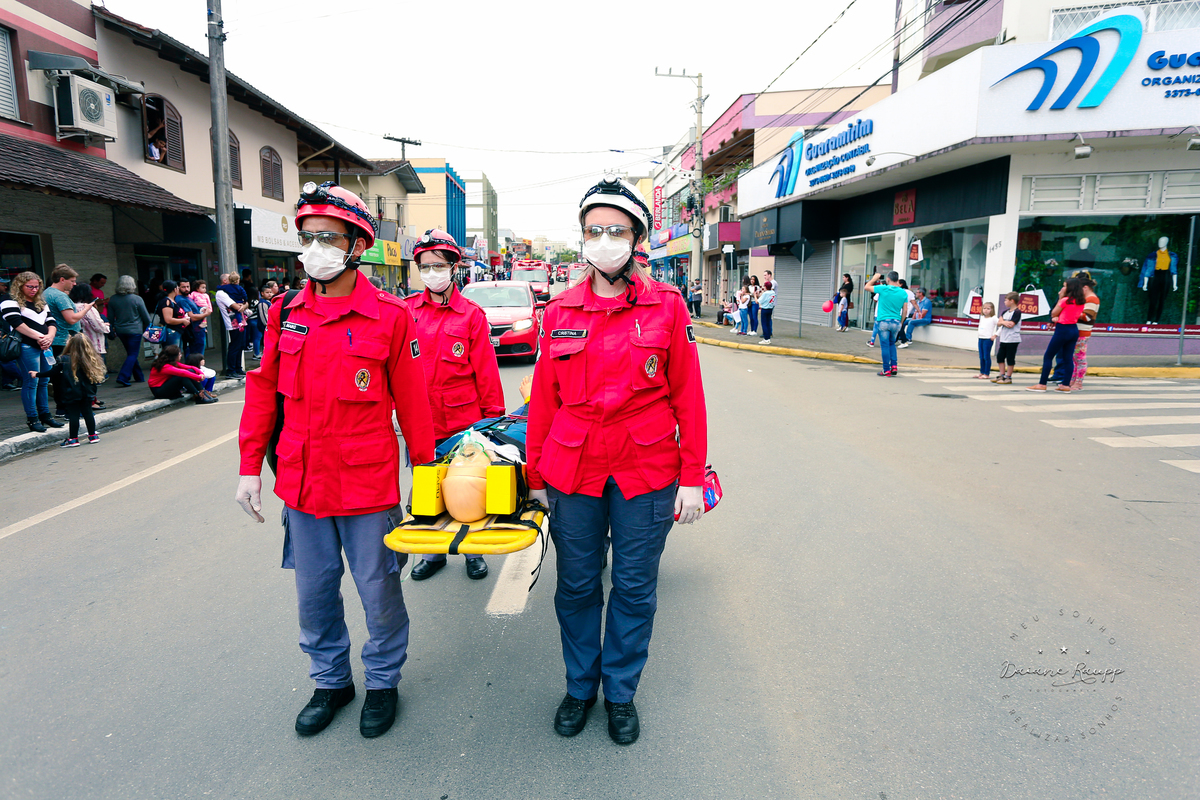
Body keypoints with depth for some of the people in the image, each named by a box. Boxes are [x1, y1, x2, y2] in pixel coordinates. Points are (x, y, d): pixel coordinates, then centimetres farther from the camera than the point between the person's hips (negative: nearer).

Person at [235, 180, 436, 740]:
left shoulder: (390, 316, -9)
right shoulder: (285, 313, 3)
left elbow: (412, 402, -5)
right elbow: (262, 391, 9)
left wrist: (425, 472, -1)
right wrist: (250, 467, 8)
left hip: (367, 484, -4)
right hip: (301, 482, 4)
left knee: (378, 590, 11)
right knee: (313, 592, 17)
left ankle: (383, 681, 35)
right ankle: (330, 680, 40)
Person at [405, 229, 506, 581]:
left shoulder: (472, 315, -2)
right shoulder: (407, 312, 5)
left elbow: (486, 371, 0)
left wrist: (494, 416, 0)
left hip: (463, 419, -2)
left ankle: (473, 551, 27)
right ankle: (433, 552, 31)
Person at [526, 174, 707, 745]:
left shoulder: (667, 305, -2)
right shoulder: (561, 311, 4)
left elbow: (688, 395, -1)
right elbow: (544, 399, 7)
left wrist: (692, 477, -3)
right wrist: (535, 474, 9)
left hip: (646, 472, -1)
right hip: (572, 472, 2)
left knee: (635, 589, 11)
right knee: (576, 586, 13)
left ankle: (621, 693, 34)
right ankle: (580, 687, 37)